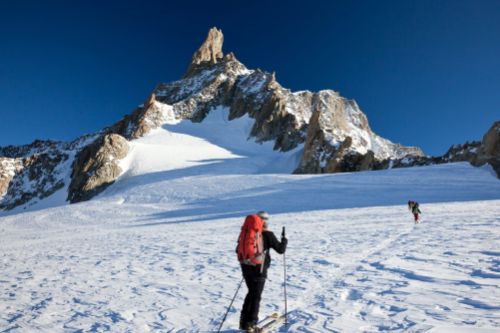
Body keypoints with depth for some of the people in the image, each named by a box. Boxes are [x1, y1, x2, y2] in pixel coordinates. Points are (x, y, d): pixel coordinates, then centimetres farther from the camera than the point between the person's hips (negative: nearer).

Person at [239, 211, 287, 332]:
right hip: (258, 268, -5)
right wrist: (284, 241, 15)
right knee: (256, 296, 5)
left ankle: (244, 320, 24)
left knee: (251, 292, 22)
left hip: (245, 266, 6)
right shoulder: (268, 234, -9)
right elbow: (280, 249, -4)